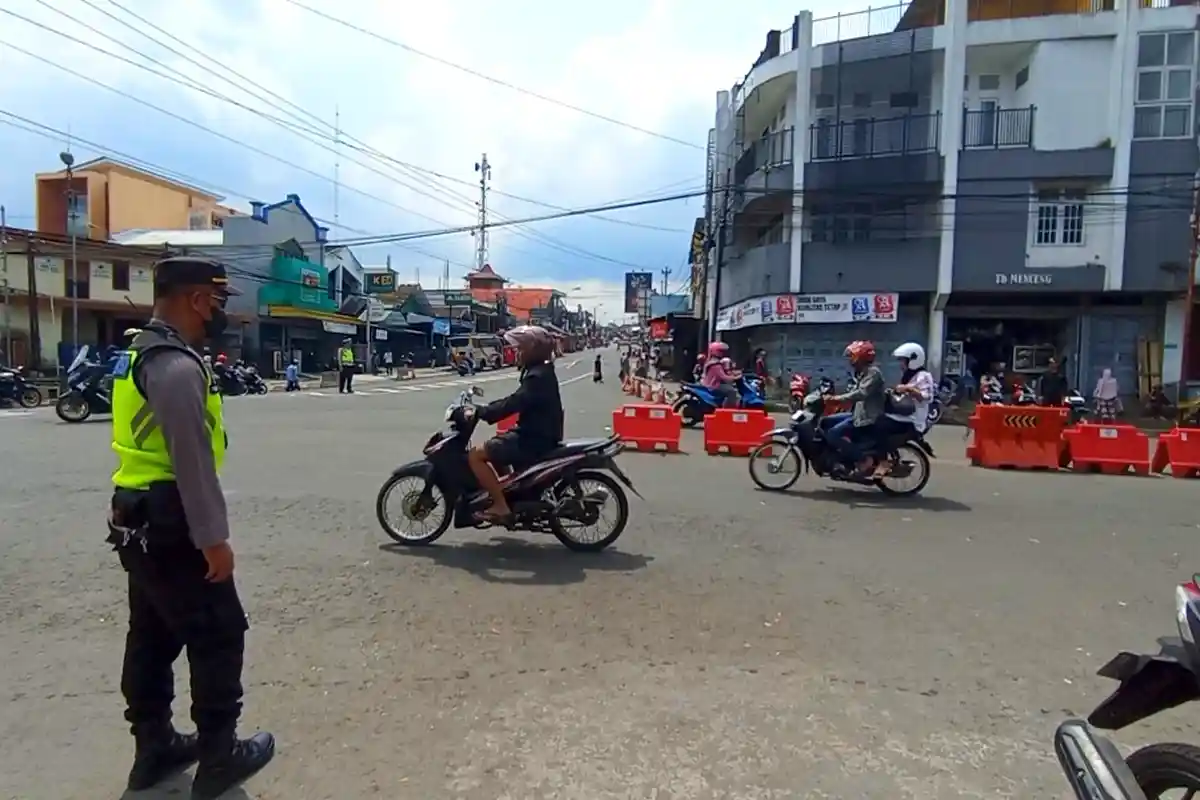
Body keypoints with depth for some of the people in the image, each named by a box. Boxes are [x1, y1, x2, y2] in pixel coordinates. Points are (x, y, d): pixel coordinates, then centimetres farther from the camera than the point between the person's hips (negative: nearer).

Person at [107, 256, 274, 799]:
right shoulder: (178, 367, -22)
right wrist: (214, 539, -20)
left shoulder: (142, 355, 12)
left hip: (138, 522, 10)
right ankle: (218, 756, 15)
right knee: (218, 635, 3)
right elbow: (192, 462, -24)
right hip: (171, 526, -10)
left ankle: (153, 746, 32)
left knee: (152, 636, 18)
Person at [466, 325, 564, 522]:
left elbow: (512, 404, -29)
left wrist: (479, 413, -23)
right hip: (537, 435, 11)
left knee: (475, 455, -14)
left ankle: (501, 506, -13)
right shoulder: (541, 372, 13)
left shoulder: (537, 376, -20)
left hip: (534, 440, -11)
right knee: (493, 447, 30)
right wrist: (484, 409, 12)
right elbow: (515, 400, 19)